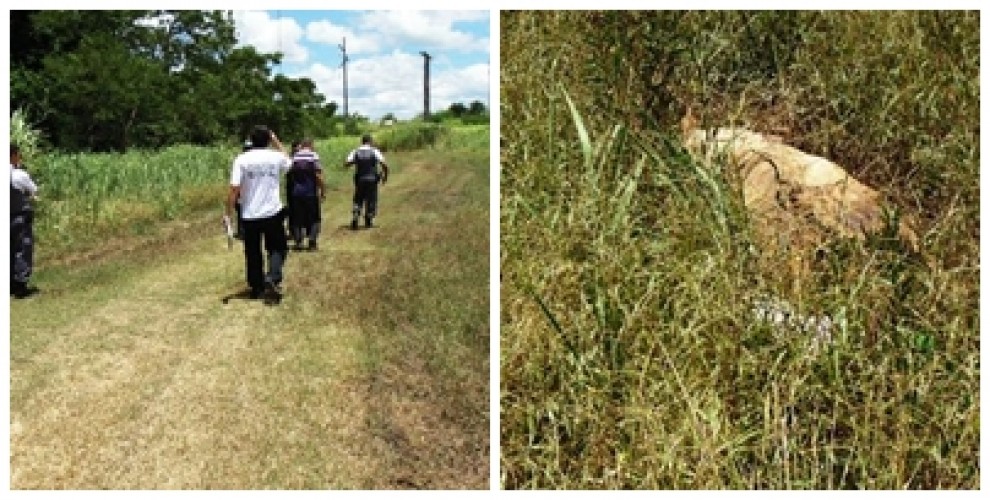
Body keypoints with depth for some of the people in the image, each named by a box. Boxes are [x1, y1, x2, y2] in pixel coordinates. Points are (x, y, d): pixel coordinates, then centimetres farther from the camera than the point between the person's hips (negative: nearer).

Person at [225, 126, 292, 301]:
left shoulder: (241, 160, -7)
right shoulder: (276, 157, -2)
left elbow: (234, 189, -12)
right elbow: (288, 163, 23)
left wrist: (228, 212, -5)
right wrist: (277, 143, 28)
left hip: (250, 215, 0)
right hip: (273, 212, 0)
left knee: (253, 253, 12)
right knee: (277, 248, 12)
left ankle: (257, 288, 21)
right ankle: (272, 279, -11)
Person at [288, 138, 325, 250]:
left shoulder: (294, 156, 4)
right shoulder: (313, 156, -7)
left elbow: (290, 174, 6)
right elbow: (318, 175, -11)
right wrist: (322, 191, -4)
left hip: (296, 192, 3)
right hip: (310, 192, -3)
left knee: (297, 217, 10)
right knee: (313, 217, 7)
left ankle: (298, 241, 9)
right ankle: (312, 242, 2)